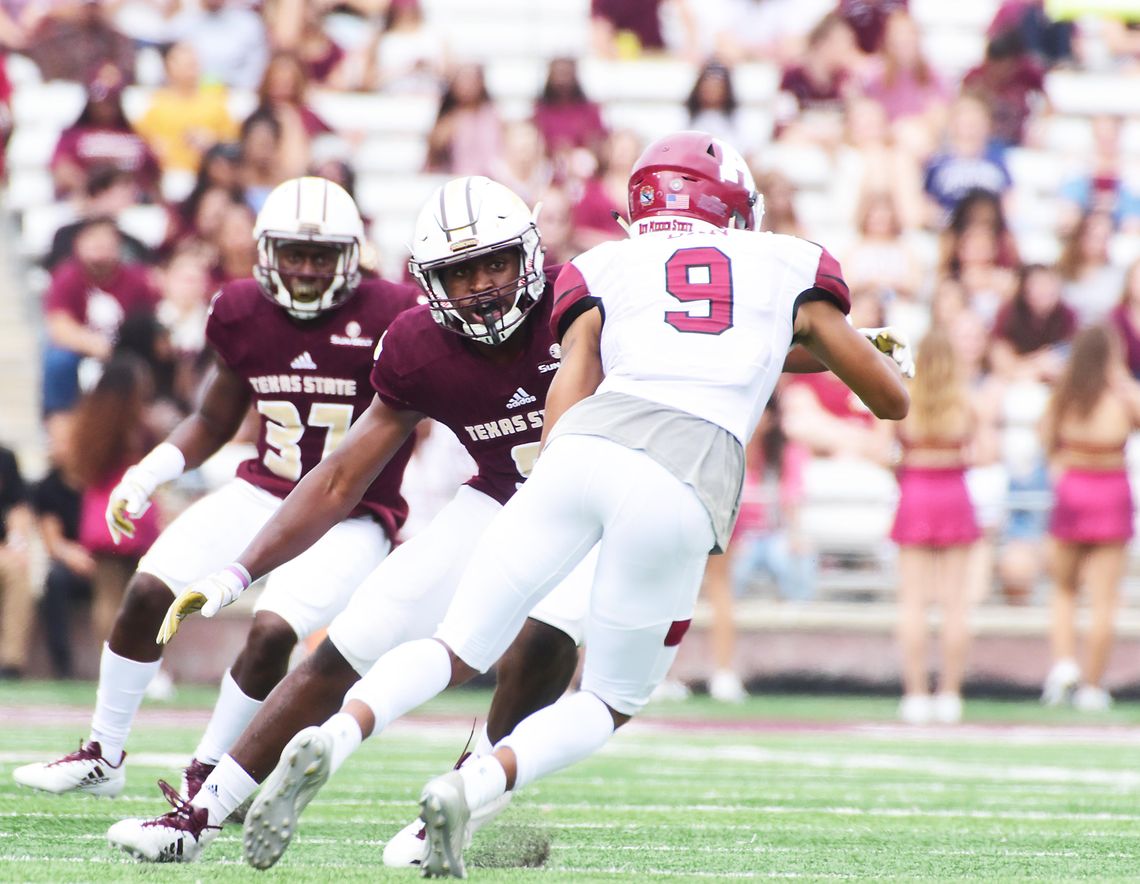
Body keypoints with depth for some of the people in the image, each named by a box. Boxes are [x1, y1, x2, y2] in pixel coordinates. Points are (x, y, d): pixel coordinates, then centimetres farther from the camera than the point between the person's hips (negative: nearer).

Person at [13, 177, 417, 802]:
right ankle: (103, 756, 9)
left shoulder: (385, 318, -14)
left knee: (273, 630, -24)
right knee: (147, 592, -8)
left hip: (351, 518, -5)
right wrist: (151, 472, -1)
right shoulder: (244, 315, 0)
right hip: (263, 492, 5)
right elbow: (214, 421, 13)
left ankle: (208, 775, -3)